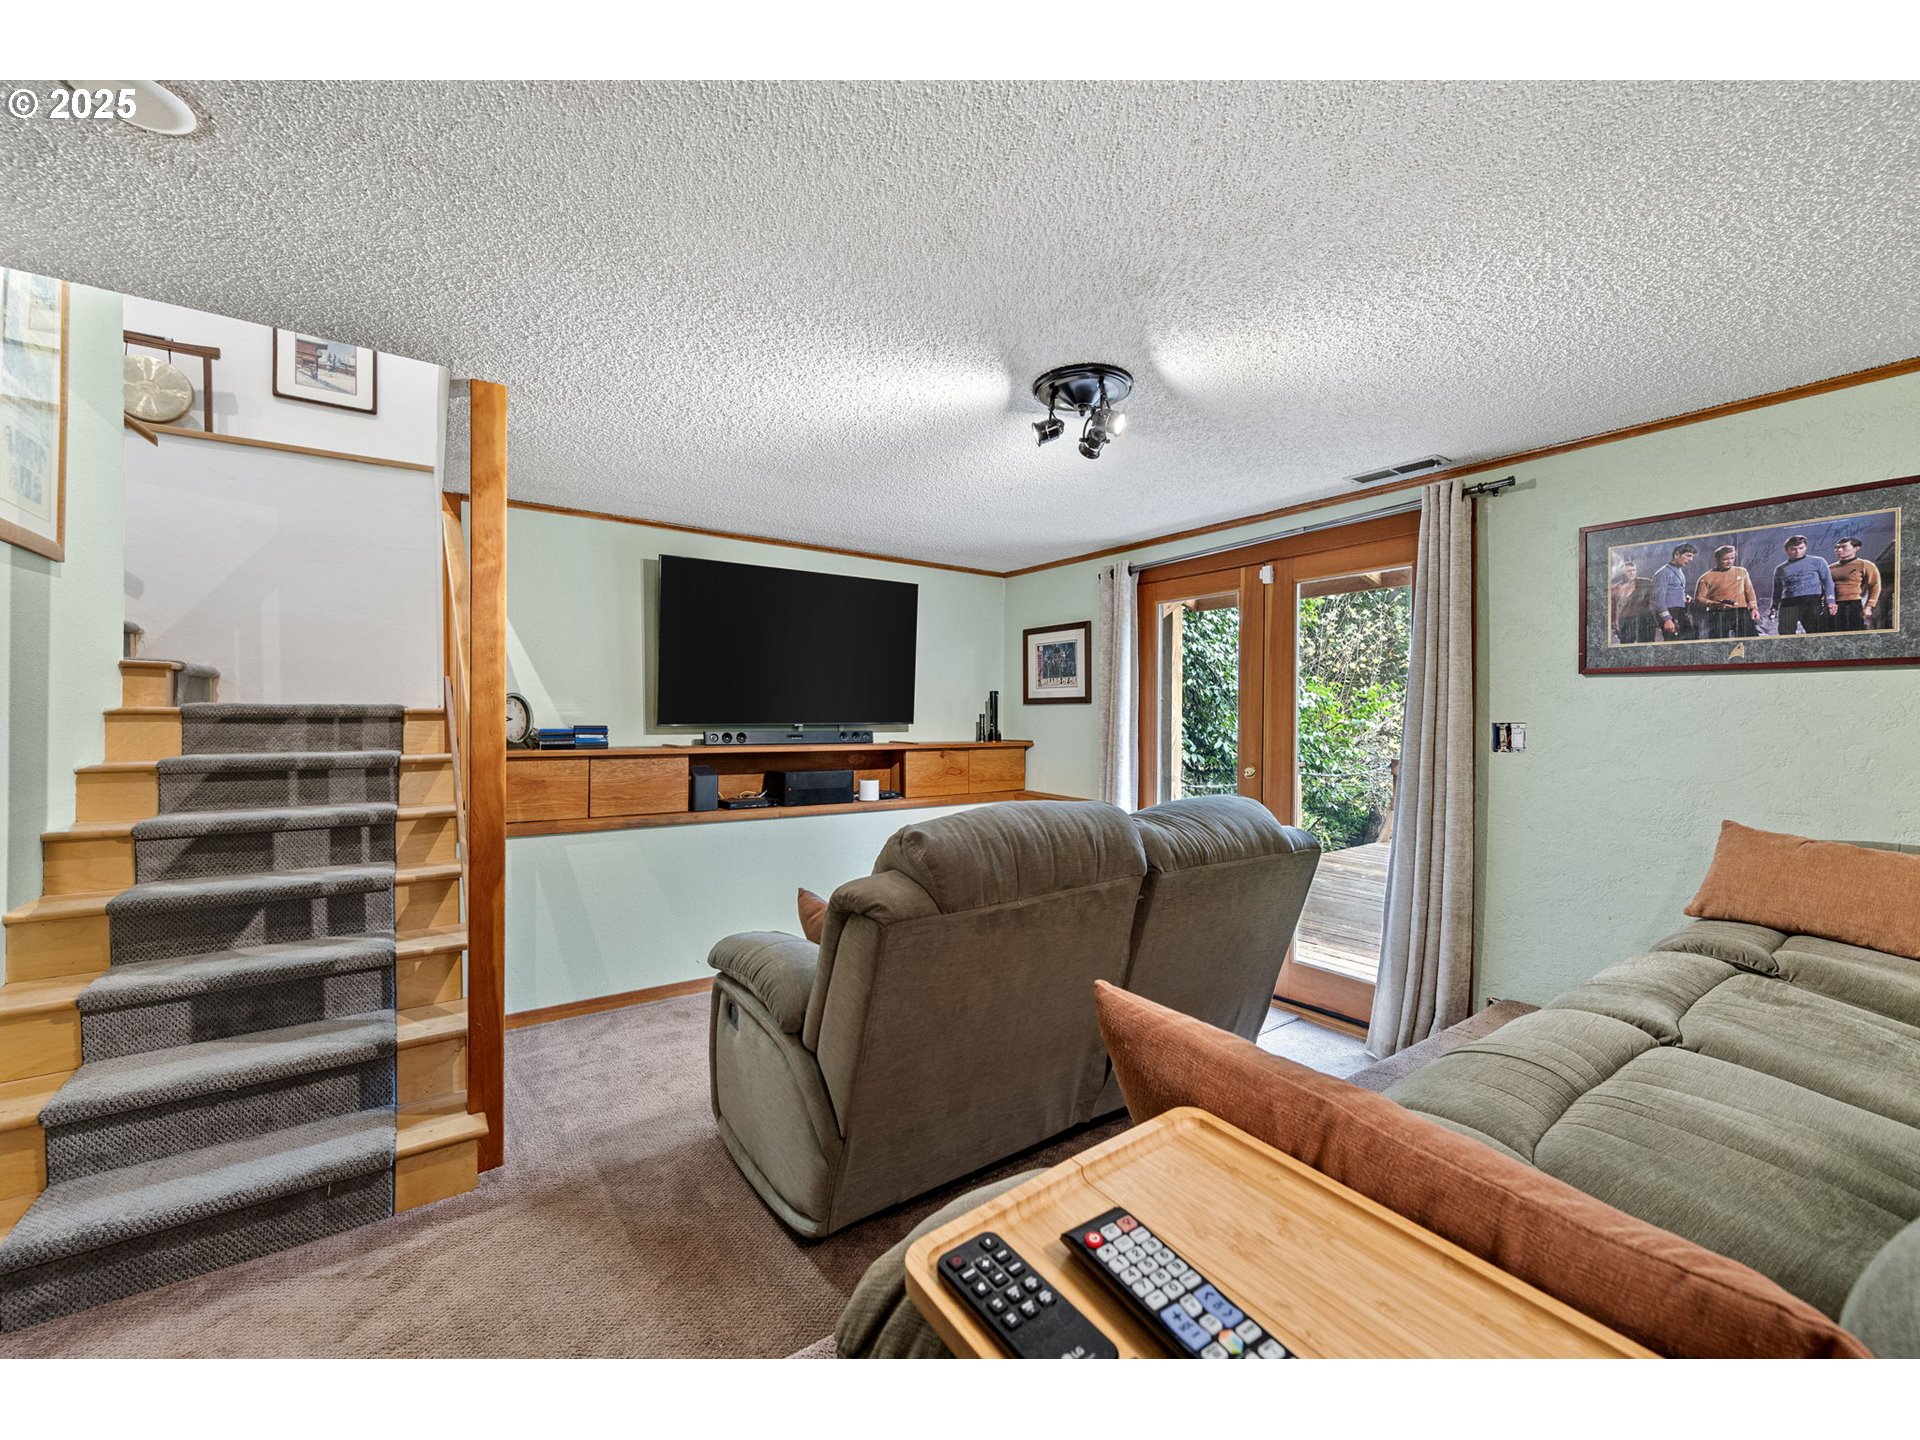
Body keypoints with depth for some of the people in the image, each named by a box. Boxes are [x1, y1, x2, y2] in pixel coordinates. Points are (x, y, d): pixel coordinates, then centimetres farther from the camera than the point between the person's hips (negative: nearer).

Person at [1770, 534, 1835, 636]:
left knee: (1816, 634, -6)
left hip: (1813, 602, -1)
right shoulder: (1781, 569, 18)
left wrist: (1830, 601, -7)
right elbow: (1777, 591, 22)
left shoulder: (1817, 561, 12)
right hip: (1788, 604, 1)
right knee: (1785, 635, -9)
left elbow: (1827, 582, 6)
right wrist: (1774, 608, 14)